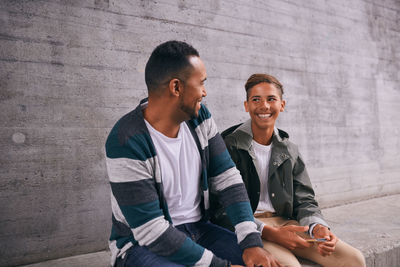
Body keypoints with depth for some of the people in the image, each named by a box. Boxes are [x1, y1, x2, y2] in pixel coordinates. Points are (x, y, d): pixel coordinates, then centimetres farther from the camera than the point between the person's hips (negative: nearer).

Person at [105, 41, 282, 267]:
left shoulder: (199, 117, -1)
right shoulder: (127, 143, -23)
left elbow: (227, 179, -3)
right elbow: (151, 232, -23)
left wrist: (252, 242, -14)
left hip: (198, 230, 6)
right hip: (143, 244, -6)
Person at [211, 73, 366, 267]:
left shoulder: (290, 151, 13)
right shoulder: (228, 146, -6)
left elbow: (304, 200, 11)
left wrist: (318, 227, -13)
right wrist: (271, 234, -22)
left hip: (285, 222, 6)